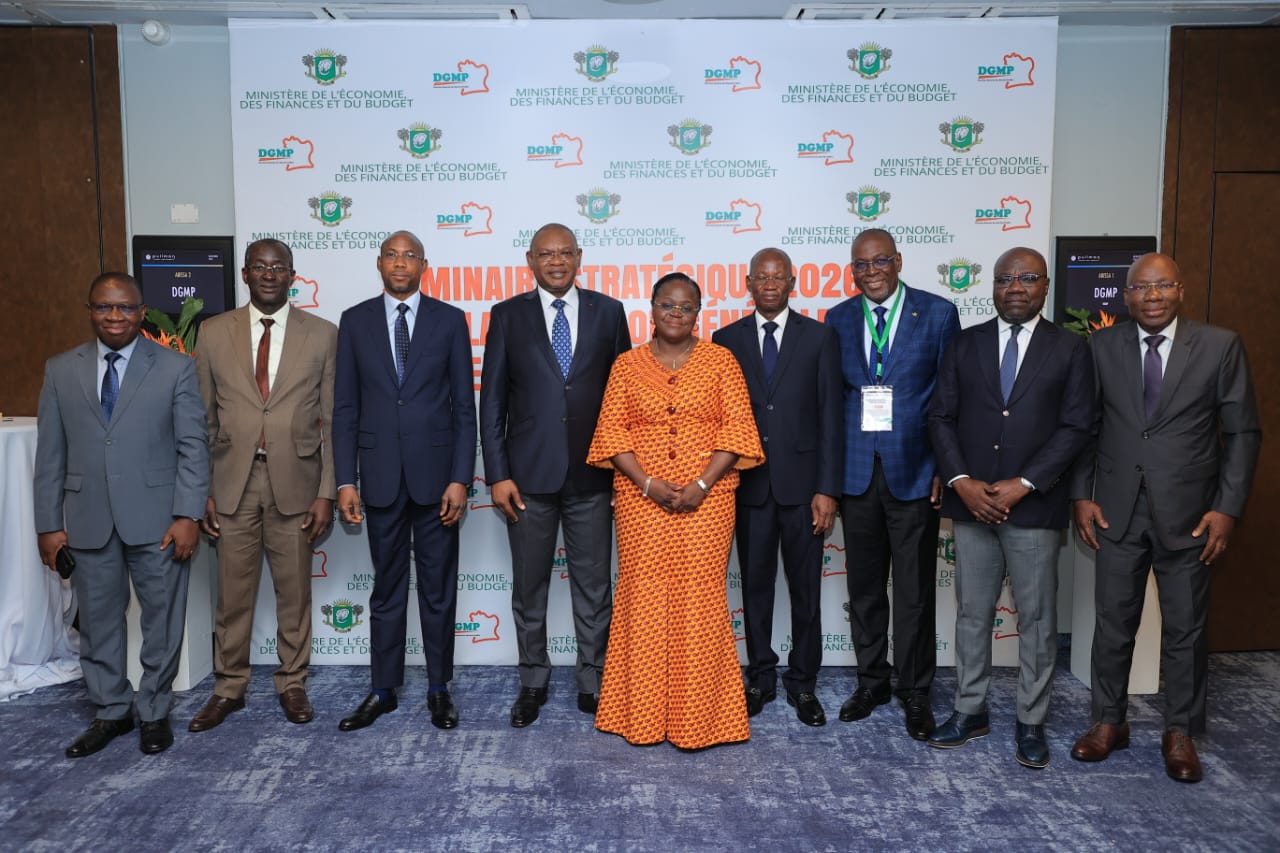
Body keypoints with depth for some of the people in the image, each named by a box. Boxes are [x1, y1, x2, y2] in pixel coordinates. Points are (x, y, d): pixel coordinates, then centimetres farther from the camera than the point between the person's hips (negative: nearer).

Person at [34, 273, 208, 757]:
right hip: (87, 521, 3)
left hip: (156, 520, -2)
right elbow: (50, 453, 6)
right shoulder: (61, 370, 6)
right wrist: (49, 524, 3)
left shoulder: (175, 368, -2)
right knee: (98, 619, 12)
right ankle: (111, 711, 29)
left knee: (161, 620, 7)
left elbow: (193, 446, -5)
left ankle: (154, 712, 24)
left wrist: (188, 515, -12)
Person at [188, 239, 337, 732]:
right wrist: (202, 491, 1)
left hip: (295, 481, -1)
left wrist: (327, 492, -5)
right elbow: (203, 419, 6)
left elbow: (332, 422, 0)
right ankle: (229, 688, 26)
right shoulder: (214, 333, 5)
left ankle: (292, 684, 25)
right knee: (232, 593, 9)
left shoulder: (322, 335, 1)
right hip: (232, 482, 1)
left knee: (294, 591, 9)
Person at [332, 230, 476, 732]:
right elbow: (345, 407, 4)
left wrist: (461, 478, -8)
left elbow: (464, 405, -1)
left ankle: (439, 689, 21)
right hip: (381, 475, 1)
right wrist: (345, 480, -2)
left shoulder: (450, 320, 1)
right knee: (386, 588, 11)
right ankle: (384, 690, 24)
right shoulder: (355, 321, 5)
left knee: (438, 588, 8)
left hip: (435, 473, -1)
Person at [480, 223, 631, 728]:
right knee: (529, 587, 11)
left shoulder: (607, 312, 5)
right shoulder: (508, 315, 3)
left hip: (592, 477, 0)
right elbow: (492, 401, 1)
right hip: (529, 475, 0)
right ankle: (533, 683, 28)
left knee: (593, 588, 9)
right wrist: (498, 474, -5)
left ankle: (592, 683, 24)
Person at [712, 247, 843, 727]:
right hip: (748, 484, 1)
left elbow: (831, 417, -2)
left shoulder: (819, 337, 2)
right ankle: (760, 678, 25)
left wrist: (827, 489, -8)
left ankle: (802, 683, 21)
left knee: (805, 587, 7)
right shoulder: (726, 340, 6)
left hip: (802, 483, -1)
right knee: (755, 584, 10)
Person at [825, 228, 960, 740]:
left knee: (914, 590, 5)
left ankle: (914, 690, 21)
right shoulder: (837, 320, 7)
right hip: (856, 471, 3)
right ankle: (871, 680, 28)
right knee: (864, 586, 12)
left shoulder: (938, 314, -1)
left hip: (914, 470, -2)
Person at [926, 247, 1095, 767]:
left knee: (1037, 619, 7)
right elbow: (941, 417, 4)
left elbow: (1076, 427, -4)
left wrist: (1022, 484, -13)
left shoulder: (1070, 349, 3)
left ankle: (1031, 723, 20)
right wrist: (962, 482, -9)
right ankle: (970, 711, 23)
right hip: (971, 503, 2)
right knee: (971, 613, 10)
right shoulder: (965, 344, 7)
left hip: (1034, 505, -1)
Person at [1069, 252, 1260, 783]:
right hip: (1117, 512, 1)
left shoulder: (1220, 347, -2)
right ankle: (1108, 722, 26)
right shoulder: (1102, 347, 1)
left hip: (1188, 514, -1)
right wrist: (1082, 496, -1)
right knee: (1113, 623, 10)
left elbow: (1243, 433, -1)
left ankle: (1180, 733, 26)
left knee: (1185, 629, 9)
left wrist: (1227, 507, -7)